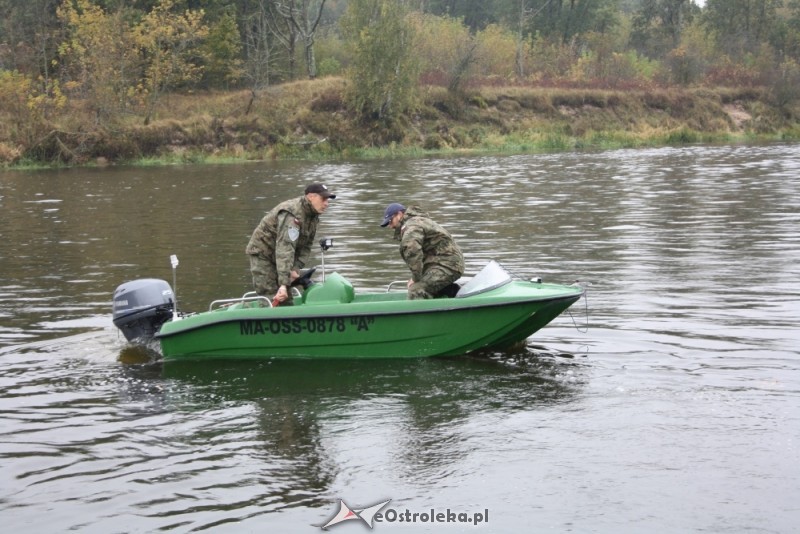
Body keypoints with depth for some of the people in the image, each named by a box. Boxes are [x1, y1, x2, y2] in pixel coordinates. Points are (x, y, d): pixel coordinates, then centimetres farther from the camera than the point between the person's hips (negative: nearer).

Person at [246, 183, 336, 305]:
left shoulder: (313, 216, 0)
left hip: (277, 257, 9)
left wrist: (295, 269, -14)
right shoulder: (293, 214, -31)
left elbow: (305, 247, 4)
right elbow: (285, 249, -38)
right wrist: (284, 284, -44)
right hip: (263, 253, -9)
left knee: (286, 300, 9)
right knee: (271, 299, -14)